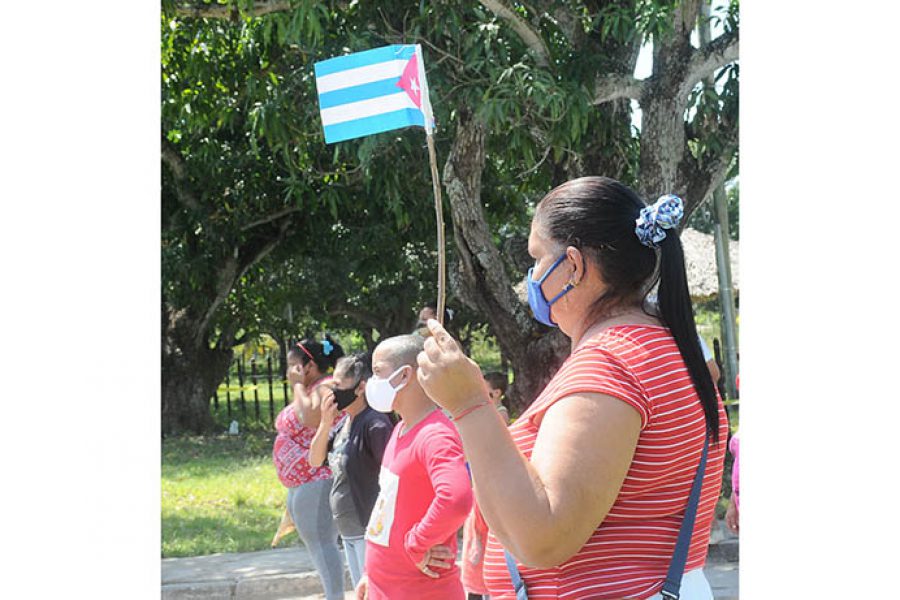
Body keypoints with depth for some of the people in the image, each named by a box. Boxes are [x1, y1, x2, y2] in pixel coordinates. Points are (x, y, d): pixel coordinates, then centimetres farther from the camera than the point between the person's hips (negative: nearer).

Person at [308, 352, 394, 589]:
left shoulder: (374, 424, -19)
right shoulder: (344, 422, 8)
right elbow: (315, 460, 8)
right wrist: (325, 424, -7)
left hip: (370, 531, -9)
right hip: (348, 530, 9)